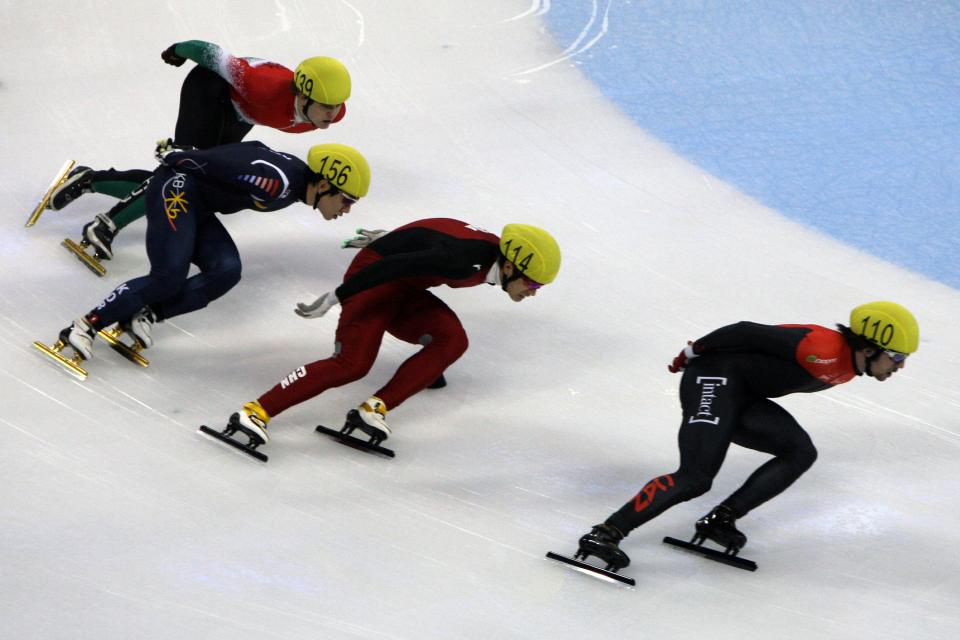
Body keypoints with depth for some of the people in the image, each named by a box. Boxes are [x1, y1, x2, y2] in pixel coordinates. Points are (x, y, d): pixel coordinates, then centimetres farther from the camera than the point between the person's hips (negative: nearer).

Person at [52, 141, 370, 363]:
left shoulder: (297, 181, 3)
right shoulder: (277, 181, -28)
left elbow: (254, 151, 16)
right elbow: (221, 162, -22)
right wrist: (176, 157, -7)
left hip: (198, 205, 9)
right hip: (176, 187, -9)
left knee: (226, 271, -13)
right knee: (169, 278, -22)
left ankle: (145, 314, -10)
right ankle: (86, 326, -13)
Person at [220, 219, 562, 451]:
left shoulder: (496, 256, -1)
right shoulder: (464, 259, -31)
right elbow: (396, 265, -32)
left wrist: (390, 239, 29)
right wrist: (335, 297, -29)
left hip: (405, 292, 9)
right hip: (373, 275, -9)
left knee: (452, 340, -15)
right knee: (352, 364, -23)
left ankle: (375, 409, -20)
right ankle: (257, 412, -24)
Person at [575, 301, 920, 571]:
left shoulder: (848, 367, 8)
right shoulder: (824, 349, -23)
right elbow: (749, 333, -19)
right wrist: (696, 351, -8)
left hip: (743, 398, 10)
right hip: (716, 378, -10)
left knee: (800, 452, -7)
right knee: (695, 478, -21)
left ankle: (720, 519, -9)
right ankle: (604, 535, -23)